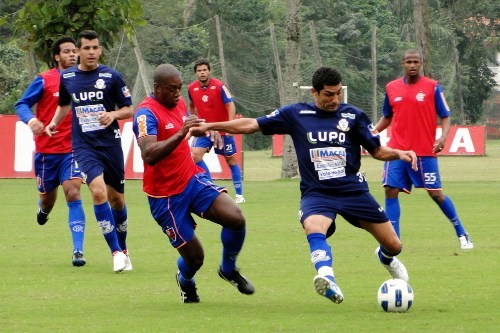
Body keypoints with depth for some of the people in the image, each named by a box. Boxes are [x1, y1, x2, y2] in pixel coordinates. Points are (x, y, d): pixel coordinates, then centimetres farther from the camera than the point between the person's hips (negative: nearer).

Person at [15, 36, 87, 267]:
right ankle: (43, 210, 53)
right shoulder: (44, 80, -4)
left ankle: (78, 250, -20)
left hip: (72, 149, 0)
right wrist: (30, 120, -25)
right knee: (48, 196, 13)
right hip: (46, 149, 0)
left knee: (73, 194, -16)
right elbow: (22, 105, -5)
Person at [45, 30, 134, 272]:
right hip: (83, 145, 0)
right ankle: (116, 252, -17)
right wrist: (54, 123, 6)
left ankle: (123, 249, 31)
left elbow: (129, 109, 2)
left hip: (110, 143, 0)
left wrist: (113, 114, -18)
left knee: (116, 198, 9)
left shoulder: (111, 77, -3)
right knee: (98, 191, -21)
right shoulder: (66, 77, 5)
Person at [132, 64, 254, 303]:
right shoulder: (146, 113, -20)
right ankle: (185, 281, 36)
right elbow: (149, 155, -36)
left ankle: (229, 269, 12)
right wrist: (181, 133, -43)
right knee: (194, 257, -3)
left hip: (193, 180, 7)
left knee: (236, 219, -16)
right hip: (166, 196, -6)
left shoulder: (179, 104, 6)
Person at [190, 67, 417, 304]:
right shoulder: (296, 114, 1)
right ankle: (328, 281, -59)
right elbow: (251, 125, 5)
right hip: (316, 193, -2)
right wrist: (209, 126, 0)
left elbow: (377, 150, 7)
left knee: (393, 246, 5)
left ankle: (385, 257, 44)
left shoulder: (353, 116, 1)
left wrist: (399, 154, -14)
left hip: (354, 191, 2)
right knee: (314, 227, -37)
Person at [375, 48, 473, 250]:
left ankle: (461, 234, 14)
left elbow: (445, 116, -1)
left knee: (436, 194, -2)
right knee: (391, 191, -6)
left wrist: (443, 137, -18)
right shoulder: (391, 88, 7)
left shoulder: (432, 87, -2)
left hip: (425, 152, -3)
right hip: (397, 150, 3)